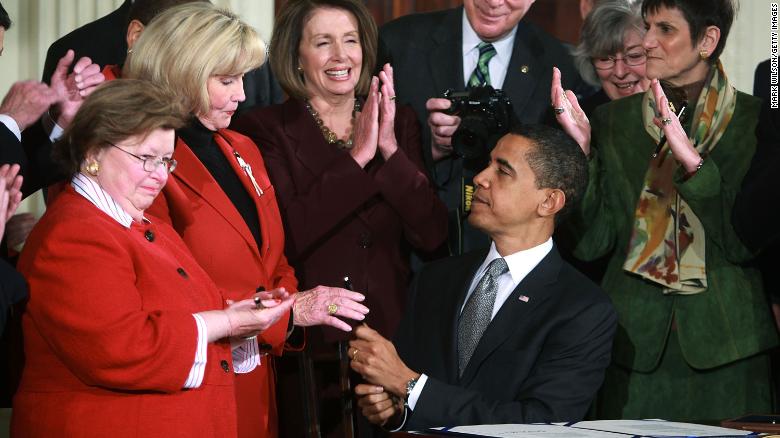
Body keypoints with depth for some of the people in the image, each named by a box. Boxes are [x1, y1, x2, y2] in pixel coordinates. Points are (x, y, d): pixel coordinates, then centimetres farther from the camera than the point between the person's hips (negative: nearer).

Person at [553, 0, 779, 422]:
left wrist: (691, 161, -21)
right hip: (635, 344, 2)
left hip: (723, 347, -2)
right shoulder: (614, 121, 8)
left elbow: (745, 241, -10)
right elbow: (591, 243, 1)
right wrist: (582, 146, -11)